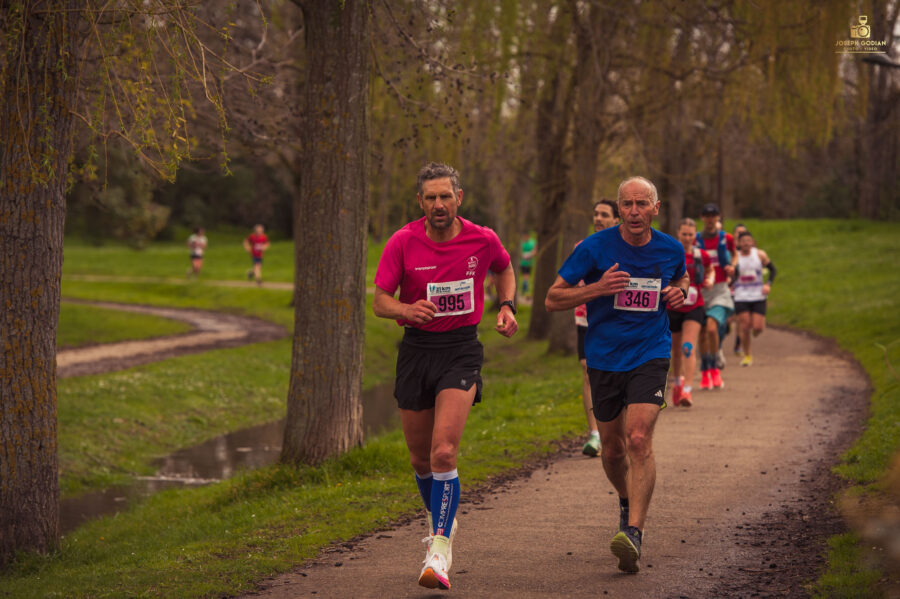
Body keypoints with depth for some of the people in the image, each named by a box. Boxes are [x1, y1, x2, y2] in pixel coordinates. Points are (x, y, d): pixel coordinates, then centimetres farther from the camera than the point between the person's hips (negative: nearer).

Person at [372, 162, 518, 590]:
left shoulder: (483, 240, -5)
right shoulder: (403, 242, -7)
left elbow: (504, 269, 19)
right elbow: (379, 301, -5)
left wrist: (507, 306, 2)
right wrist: (408, 309, -26)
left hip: (461, 350, -2)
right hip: (416, 349, 2)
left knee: (444, 452, -18)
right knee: (420, 459, 12)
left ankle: (440, 550, -15)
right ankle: (441, 520, 40)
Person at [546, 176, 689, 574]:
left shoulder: (671, 250, 0)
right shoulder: (594, 248, -8)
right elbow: (552, 299, -6)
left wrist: (679, 292, 0)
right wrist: (598, 288, -21)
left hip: (650, 356, -1)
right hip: (604, 358, 1)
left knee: (639, 440, -19)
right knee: (612, 449, 11)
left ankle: (634, 532, -23)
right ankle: (628, 502, 43)